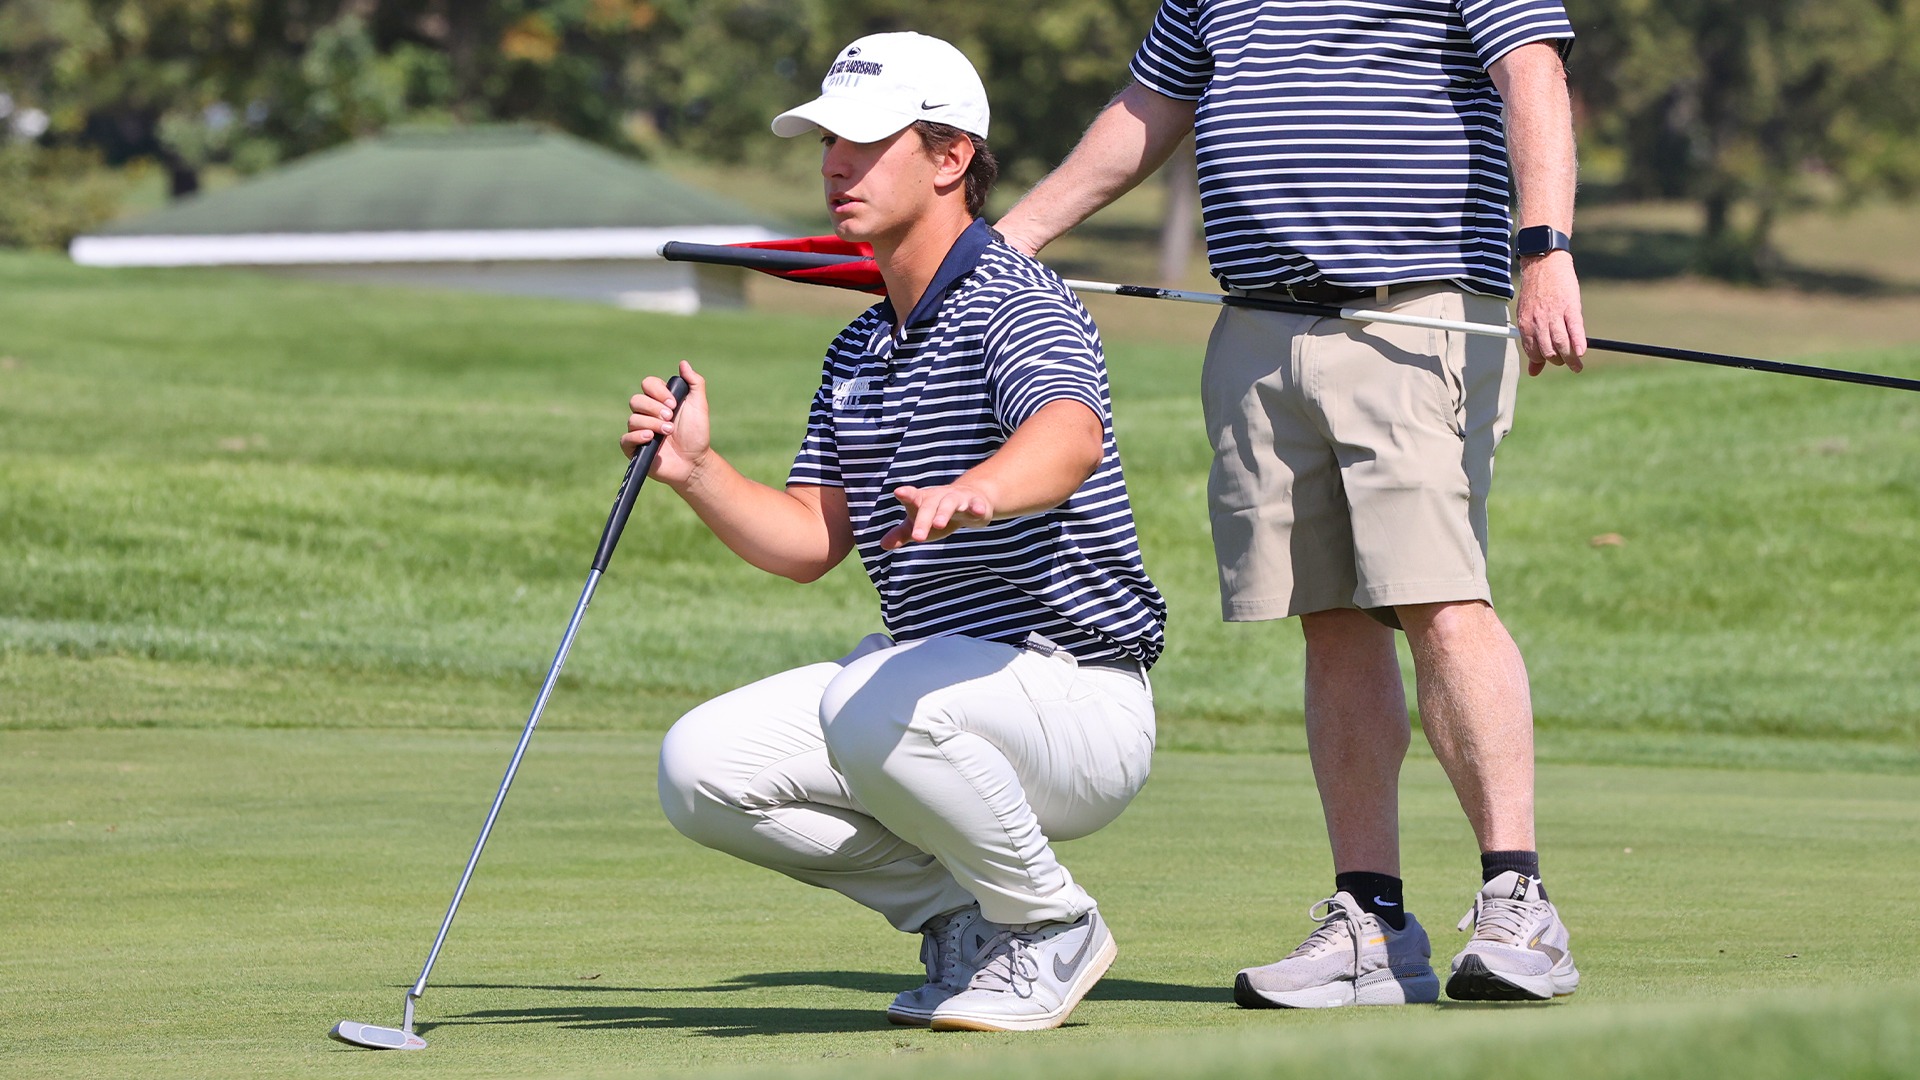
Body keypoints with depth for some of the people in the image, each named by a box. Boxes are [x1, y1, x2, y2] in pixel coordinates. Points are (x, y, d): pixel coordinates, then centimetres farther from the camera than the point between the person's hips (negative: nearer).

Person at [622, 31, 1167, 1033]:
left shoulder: (1014, 304, -15)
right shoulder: (859, 351, 15)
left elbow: (1071, 437, -37)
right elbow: (811, 540, 12)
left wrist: (970, 494, -60)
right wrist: (696, 471, -6)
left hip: (1077, 693, -8)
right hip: (931, 670, 8)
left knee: (877, 710, -37)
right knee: (702, 766, -8)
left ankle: (1049, 925, -11)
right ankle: (960, 909, 7)